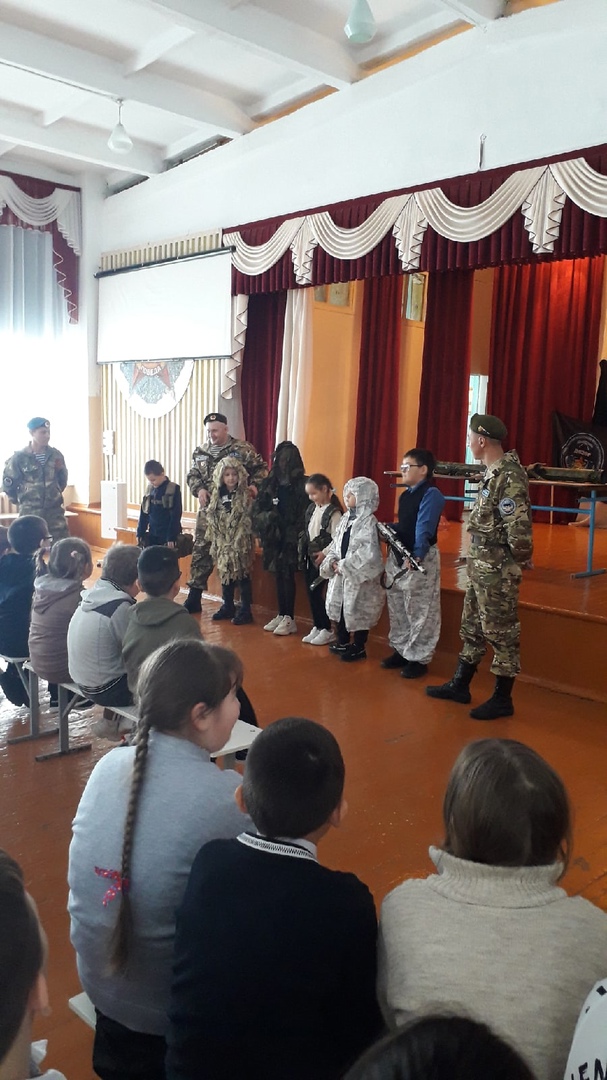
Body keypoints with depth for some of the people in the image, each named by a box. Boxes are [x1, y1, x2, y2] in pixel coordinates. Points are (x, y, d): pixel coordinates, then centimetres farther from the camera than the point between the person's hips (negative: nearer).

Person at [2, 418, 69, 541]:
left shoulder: (56, 455, 3)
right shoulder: (20, 457, -7)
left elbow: (63, 480, 17)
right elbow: (8, 483, 2)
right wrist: (22, 500, 10)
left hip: (55, 510, 3)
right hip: (30, 513, -3)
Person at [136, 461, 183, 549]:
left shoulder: (174, 489, -9)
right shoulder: (150, 489, 6)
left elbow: (176, 515, -12)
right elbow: (143, 513, 11)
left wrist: (171, 537, -15)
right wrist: (140, 533, 6)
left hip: (167, 536, -5)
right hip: (152, 535, 5)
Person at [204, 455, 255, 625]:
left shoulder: (245, 495, -8)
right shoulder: (217, 494, 8)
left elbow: (249, 520, -11)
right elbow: (211, 519, 13)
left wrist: (241, 540, -16)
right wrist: (212, 540, 10)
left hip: (240, 542, -5)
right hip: (223, 541, 5)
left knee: (242, 575, -1)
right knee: (225, 573, 13)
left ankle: (245, 610, 6)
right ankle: (228, 606, 26)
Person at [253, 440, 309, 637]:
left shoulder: (302, 484, -4)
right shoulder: (270, 483, 10)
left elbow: (305, 514, -10)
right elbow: (257, 508, 7)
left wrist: (294, 535, -18)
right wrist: (266, 517, -12)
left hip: (291, 537, -5)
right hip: (274, 536, 5)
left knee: (287, 575, -5)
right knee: (278, 575, 9)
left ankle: (289, 619, 2)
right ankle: (281, 615, 18)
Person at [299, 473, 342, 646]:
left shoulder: (333, 512, -15)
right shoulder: (312, 508, 9)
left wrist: (324, 553, -19)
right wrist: (303, 551, 6)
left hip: (323, 559, -7)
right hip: (310, 557, 8)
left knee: (322, 594, -3)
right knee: (311, 594, 11)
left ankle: (327, 630, 9)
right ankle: (317, 627, 22)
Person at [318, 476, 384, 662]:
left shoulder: (368, 521, -15)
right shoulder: (346, 518, 10)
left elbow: (368, 552, -23)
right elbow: (336, 543, 14)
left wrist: (345, 565, -20)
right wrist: (333, 561, -5)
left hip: (359, 575, -8)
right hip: (342, 573, 8)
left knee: (358, 610, 1)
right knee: (340, 606, 16)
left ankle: (359, 647, 14)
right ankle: (343, 642, 31)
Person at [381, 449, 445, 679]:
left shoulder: (431, 494, -13)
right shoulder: (406, 494, 14)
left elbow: (424, 529, -26)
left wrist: (417, 556, -36)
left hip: (420, 559, -9)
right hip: (397, 556, 9)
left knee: (420, 613, -1)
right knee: (396, 608, 18)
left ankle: (419, 659, 9)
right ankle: (401, 651, 31)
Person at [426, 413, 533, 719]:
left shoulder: (511, 477, -21)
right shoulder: (491, 473, 9)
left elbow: (519, 528, -24)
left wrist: (517, 560, -13)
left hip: (497, 571, -10)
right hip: (479, 566, 10)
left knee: (501, 633, 2)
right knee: (472, 627, 18)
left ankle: (502, 700, 13)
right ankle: (459, 685, 31)